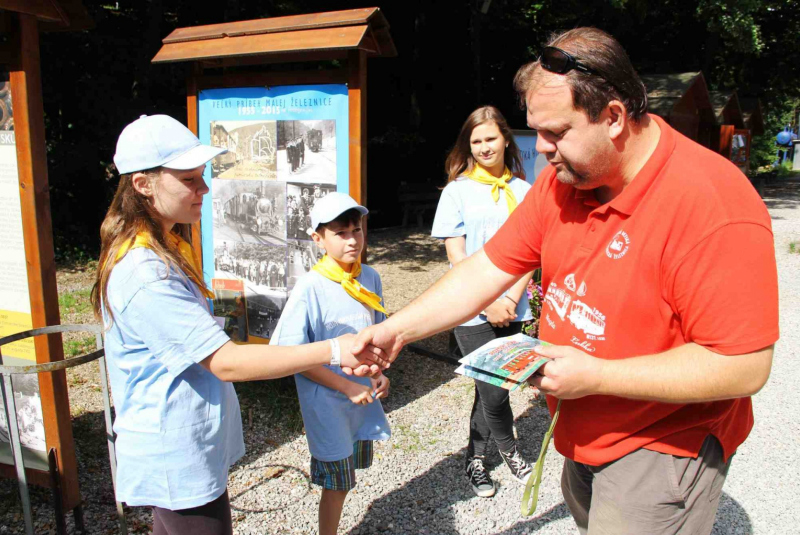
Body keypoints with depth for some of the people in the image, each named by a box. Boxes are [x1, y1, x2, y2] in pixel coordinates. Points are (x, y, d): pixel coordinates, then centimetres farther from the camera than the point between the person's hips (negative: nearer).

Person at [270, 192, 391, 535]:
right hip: (327, 400, -5)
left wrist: (379, 374, -3)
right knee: (338, 482, 8)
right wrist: (347, 387, -19)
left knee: (343, 478, 20)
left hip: (364, 394, 5)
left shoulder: (370, 278, -3)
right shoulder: (310, 287, -19)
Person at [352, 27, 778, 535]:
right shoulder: (563, 179, -6)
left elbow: (745, 368, -27)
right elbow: (487, 270, -3)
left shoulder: (711, 205, -28)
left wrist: (596, 376, -27)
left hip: (665, 445, -6)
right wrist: (397, 330, -9)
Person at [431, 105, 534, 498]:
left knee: (492, 384, 11)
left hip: (511, 309, 3)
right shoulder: (458, 190, -2)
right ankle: (508, 449, 25)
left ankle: (475, 458, 31)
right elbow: (456, 254, -6)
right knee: (493, 388, -4)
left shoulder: (522, 190, 6)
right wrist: (488, 303, -13)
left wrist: (512, 300, -8)